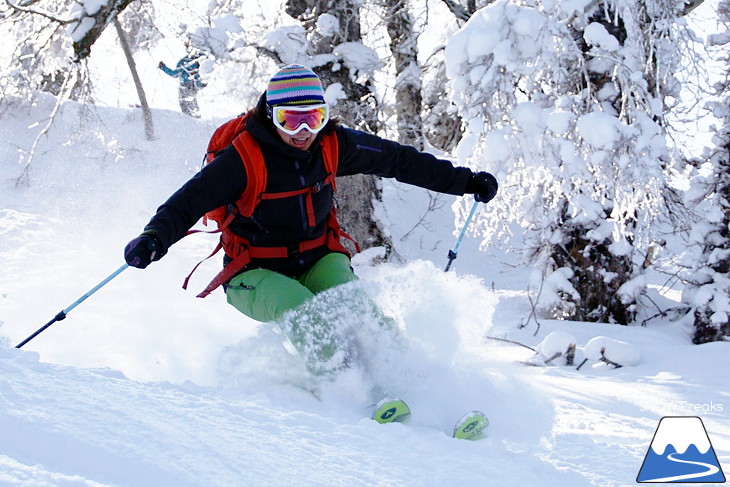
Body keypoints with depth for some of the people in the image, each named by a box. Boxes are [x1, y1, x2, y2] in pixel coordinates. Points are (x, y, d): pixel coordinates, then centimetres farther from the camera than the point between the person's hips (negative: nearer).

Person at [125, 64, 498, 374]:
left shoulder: (333, 144, -7)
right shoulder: (244, 158, -19)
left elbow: (398, 160, 4)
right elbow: (190, 201, -24)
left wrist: (464, 181, 8)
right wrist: (154, 238, -43)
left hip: (319, 260, 3)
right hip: (257, 273, -3)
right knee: (305, 317, -34)